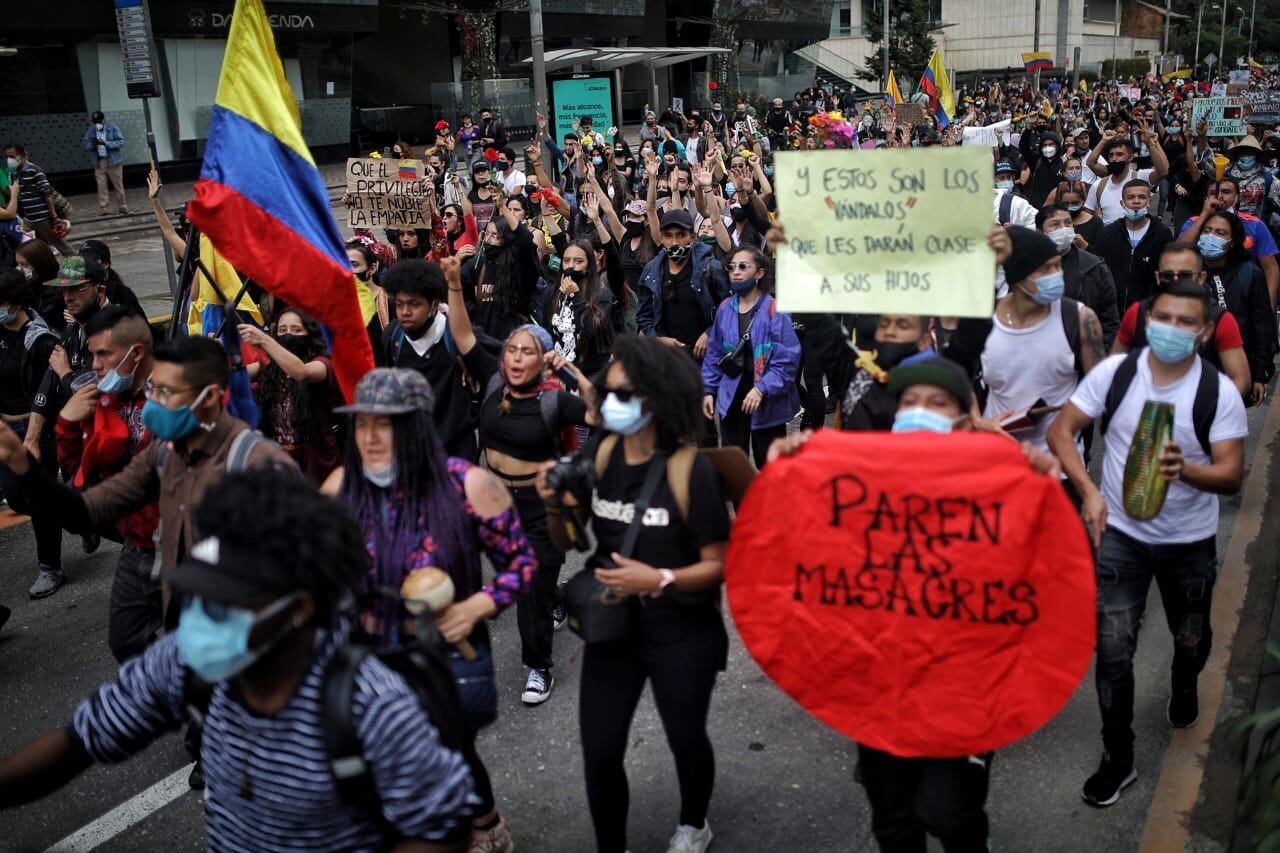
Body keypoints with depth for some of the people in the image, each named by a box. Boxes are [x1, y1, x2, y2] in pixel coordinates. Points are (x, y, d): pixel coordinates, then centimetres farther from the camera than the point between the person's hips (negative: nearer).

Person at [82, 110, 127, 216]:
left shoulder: (113, 127, -5)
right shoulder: (90, 130, 4)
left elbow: (120, 142, -12)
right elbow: (85, 144, 4)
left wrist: (106, 143, -24)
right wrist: (92, 145, -19)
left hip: (113, 160, -2)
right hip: (99, 162, 2)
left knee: (118, 184, 5)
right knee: (101, 185, 1)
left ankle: (123, 206, 16)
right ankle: (103, 208, 4)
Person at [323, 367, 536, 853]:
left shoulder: (466, 486, -17)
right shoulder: (341, 488, -7)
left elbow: (520, 561, -7)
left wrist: (476, 608, -20)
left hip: (449, 661, -2)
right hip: (369, 662, 3)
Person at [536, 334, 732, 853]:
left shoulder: (691, 470, -20)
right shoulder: (598, 455, -7)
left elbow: (719, 564, -16)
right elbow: (566, 542, 4)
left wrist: (660, 580, -30)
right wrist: (554, 505, -16)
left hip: (682, 637, -3)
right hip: (612, 628, 3)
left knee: (685, 739, 18)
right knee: (599, 752, 5)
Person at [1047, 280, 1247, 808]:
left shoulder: (1219, 392, -14)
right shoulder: (1115, 372, -12)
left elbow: (1232, 476, -15)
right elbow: (1061, 431, -9)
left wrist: (1185, 470, -37)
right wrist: (1089, 490, -22)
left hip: (1189, 541, 1)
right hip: (1121, 533, 0)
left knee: (1191, 638, 20)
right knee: (1113, 649, -3)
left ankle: (1184, 687, 56)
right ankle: (1118, 759, 13)